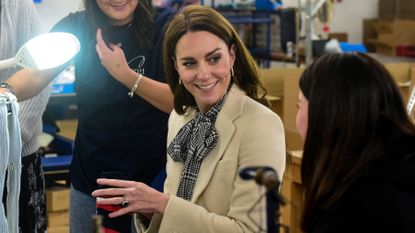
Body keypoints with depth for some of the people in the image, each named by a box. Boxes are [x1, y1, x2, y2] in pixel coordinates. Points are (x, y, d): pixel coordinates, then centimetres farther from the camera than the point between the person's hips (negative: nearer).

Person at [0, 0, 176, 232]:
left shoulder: (166, 25, -11)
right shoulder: (77, 27, -1)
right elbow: (35, 76, -13)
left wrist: (125, 74, -25)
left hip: (151, 178, -3)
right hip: (89, 176, 3)